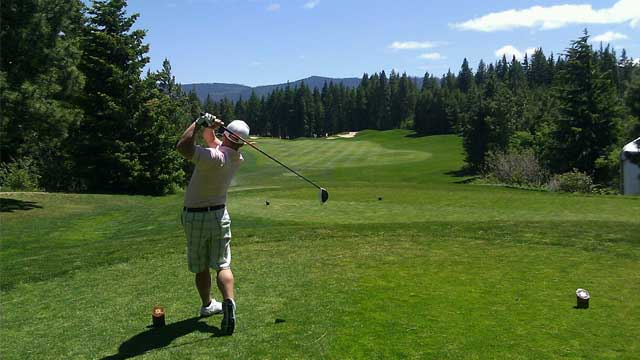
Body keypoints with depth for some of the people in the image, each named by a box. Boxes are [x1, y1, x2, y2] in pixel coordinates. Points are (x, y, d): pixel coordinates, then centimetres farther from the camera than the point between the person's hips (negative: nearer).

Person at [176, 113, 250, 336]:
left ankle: (207, 305, 29)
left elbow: (183, 146, -34)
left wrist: (200, 122, -24)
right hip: (218, 215, 4)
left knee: (200, 267, 13)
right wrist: (208, 127, -6)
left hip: (194, 217, -4)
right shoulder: (236, 158, -2)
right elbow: (211, 139, 13)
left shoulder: (216, 157, -25)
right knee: (222, 264, 0)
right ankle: (228, 302, -22)